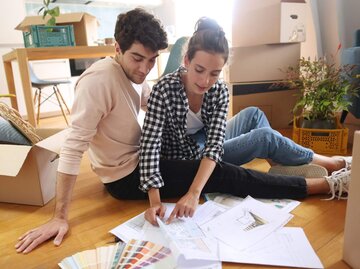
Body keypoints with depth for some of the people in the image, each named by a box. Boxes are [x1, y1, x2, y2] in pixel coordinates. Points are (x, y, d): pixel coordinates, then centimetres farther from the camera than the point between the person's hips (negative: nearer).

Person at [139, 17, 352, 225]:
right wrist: (155, 201, -40)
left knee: (254, 114, 5)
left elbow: (215, 142, -26)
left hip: (206, 150, 5)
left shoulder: (220, 91, -15)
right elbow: (150, 144, -31)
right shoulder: (165, 89, -28)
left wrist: (194, 193, -40)